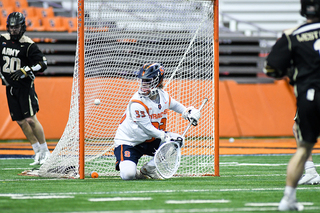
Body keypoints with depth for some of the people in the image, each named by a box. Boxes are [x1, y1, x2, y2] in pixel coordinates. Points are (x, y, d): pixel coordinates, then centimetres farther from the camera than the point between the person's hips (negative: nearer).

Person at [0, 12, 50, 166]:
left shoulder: (28, 45, -10)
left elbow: (42, 64, -13)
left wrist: (25, 71, -22)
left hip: (25, 86, -6)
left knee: (31, 119, -12)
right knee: (21, 122, 5)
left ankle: (45, 151, 0)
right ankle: (38, 152, 13)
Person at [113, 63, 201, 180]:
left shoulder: (164, 96, -3)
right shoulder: (137, 103, -25)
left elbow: (174, 105, 22)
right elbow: (147, 128, -24)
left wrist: (188, 112, 7)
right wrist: (165, 136, -29)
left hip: (149, 141, 7)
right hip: (127, 142, -7)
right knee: (128, 175, -28)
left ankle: (148, 168, -1)